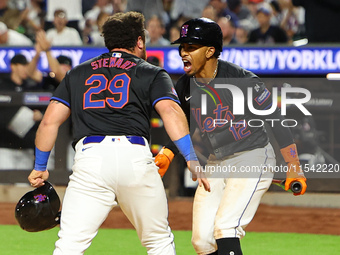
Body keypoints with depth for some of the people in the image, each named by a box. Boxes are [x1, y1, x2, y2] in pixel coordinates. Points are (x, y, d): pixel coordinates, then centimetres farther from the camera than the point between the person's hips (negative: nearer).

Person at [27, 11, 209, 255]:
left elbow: (50, 121, 18)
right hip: (136, 156, -1)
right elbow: (170, 111, -2)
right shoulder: (153, 74, 17)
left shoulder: (78, 73, 25)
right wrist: (192, 159, -10)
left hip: (90, 155, 1)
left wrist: (40, 167, 26)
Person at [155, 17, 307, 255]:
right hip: (216, 163, 7)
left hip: (254, 157, -7)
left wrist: (294, 166, -14)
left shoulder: (242, 80, -20)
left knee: (225, 228, -22)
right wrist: (167, 154, -5)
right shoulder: (184, 87, -2)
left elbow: (276, 119, -14)